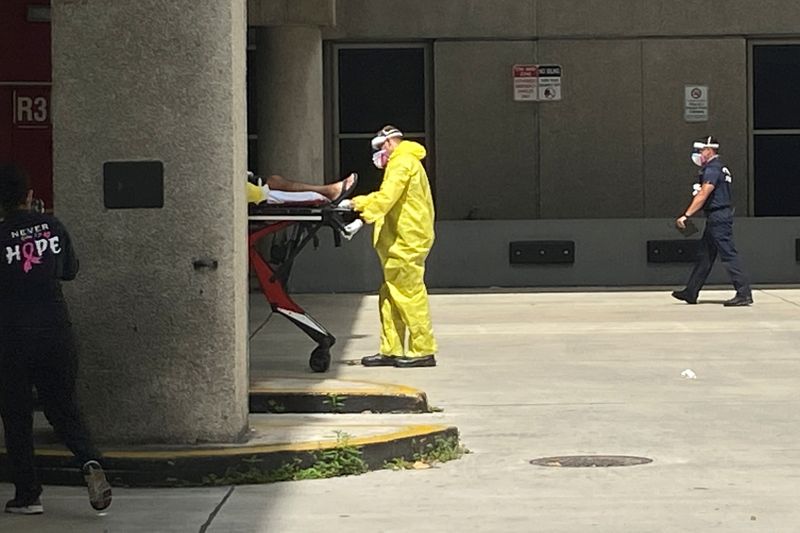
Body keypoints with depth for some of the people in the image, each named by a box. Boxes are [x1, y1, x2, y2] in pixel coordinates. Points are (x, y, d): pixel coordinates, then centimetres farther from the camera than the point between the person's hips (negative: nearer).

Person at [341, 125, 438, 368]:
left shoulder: (402, 163, -10)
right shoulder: (406, 162, 24)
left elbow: (387, 196, -23)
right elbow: (385, 195, 34)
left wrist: (366, 216, -26)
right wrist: (356, 202, 28)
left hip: (406, 241, -11)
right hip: (403, 241, 11)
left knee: (410, 294, -8)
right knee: (390, 296, 11)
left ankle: (423, 351, -6)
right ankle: (391, 350, 13)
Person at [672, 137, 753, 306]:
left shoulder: (712, 169, -14)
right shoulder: (718, 168, 18)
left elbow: (703, 195, -20)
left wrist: (686, 216, -21)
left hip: (718, 218, -11)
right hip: (714, 218, 11)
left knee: (729, 255, -10)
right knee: (704, 256, 14)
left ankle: (744, 294, -11)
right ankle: (690, 293, 19)